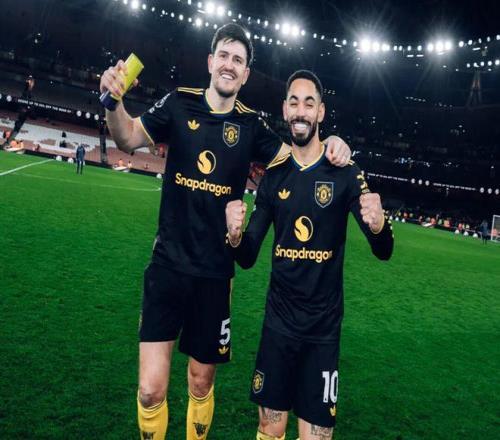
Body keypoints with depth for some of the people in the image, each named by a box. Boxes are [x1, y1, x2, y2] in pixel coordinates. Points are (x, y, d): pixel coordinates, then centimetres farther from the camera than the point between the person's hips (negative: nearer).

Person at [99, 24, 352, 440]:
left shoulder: (251, 125, 2)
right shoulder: (180, 103, 1)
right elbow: (129, 139, 5)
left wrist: (331, 145, -10)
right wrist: (114, 103, -16)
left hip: (215, 272, 1)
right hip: (169, 264, -1)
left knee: (201, 383, 15)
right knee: (151, 390, -6)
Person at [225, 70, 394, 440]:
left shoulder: (345, 173, -8)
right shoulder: (273, 176, 1)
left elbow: (383, 251, -9)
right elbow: (247, 258, 2)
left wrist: (378, 226, -32)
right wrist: (235, 235, -21)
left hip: (323, 327, -2)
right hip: (278, 320, 3)